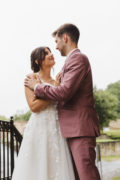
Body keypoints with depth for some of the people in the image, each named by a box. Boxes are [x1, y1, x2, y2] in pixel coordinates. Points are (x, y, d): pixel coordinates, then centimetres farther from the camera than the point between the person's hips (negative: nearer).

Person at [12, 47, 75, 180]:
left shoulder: (56, 81, 17)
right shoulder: (32, 78, 2)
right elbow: (33, 106, -10)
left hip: (57, 130, 5)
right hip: (39, 128, -5)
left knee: (57, 169, 1)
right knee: (37, 169, -5)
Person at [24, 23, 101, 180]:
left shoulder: (78, 58, -11)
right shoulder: (75, 59, 20)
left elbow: (64, 93, -20)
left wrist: (37, 86, -8)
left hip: (80, 128, -10)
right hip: (74, 129, 10)